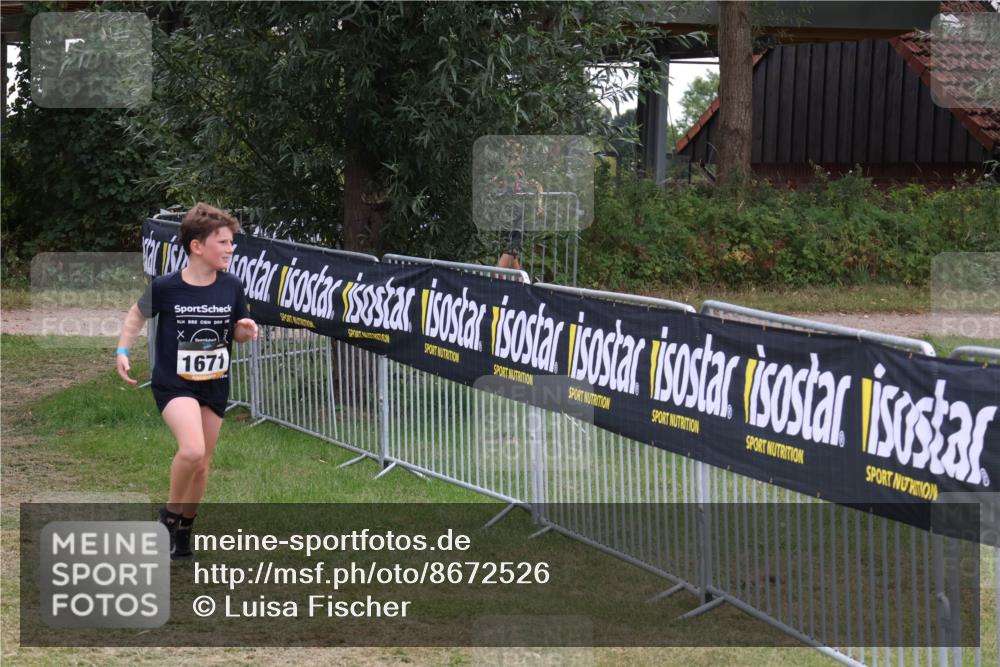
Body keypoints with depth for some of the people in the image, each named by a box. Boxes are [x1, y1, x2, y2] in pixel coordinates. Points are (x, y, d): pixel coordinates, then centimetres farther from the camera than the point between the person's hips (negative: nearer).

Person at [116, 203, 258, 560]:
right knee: (192, 450, -26)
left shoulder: (232, 287, -6)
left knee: (201, 463, 12)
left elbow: (238, 332, 9)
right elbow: (137, 314, 5)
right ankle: (170, 513, 1)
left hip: (215, 385, 4)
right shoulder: (165, 287, -14)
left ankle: (184, 529, 33)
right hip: (173, 383, -4)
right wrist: (123, 350, -5)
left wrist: (247, 330, -13)